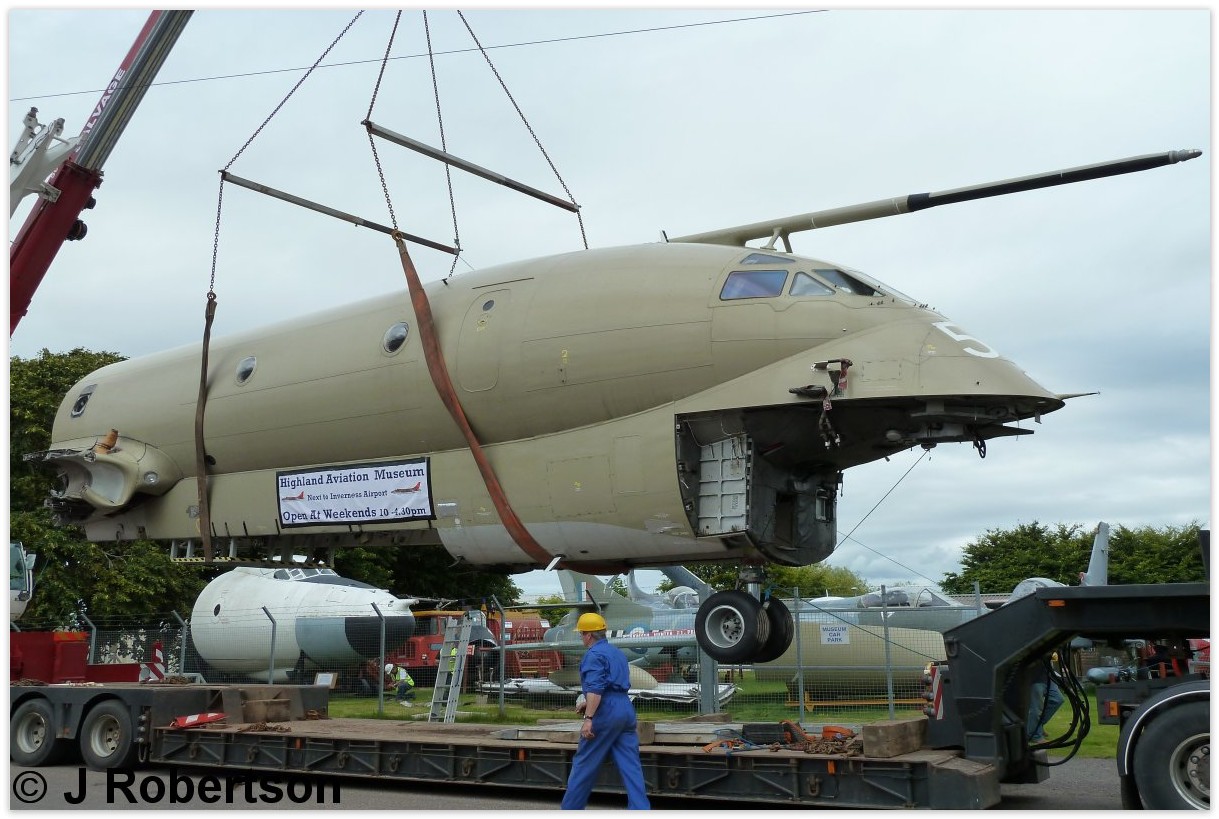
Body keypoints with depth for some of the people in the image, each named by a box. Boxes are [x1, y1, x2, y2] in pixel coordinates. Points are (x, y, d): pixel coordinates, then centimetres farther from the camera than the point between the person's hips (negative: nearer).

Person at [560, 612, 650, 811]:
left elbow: (595, 688, -20)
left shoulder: (594, 654, -8)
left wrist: (589, 718, -25)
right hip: (626, 708, 8)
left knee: (585, 764, 4)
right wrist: (588, 704, 35)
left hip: (606, 713, -8)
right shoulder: (617, 653, 21)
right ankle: (640, 810, -3)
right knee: (630, 765, 4)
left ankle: (570, 810, 12)